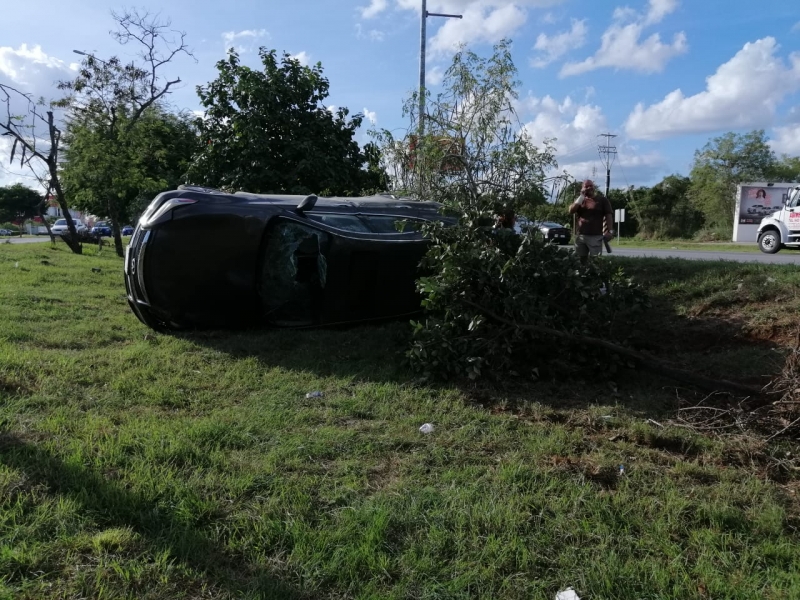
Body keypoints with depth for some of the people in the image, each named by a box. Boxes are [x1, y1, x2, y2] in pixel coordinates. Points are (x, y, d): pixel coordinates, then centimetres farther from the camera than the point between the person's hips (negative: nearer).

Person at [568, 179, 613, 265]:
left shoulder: (602, 200, 4)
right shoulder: (579, 200, 14)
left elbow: (608, 215, 0)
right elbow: (571, 211, -1)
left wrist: (609, 231, -10)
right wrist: (581, 197, -6)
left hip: (595, 236, -4)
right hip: (580, 235, 4)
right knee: (580, 260, 8)